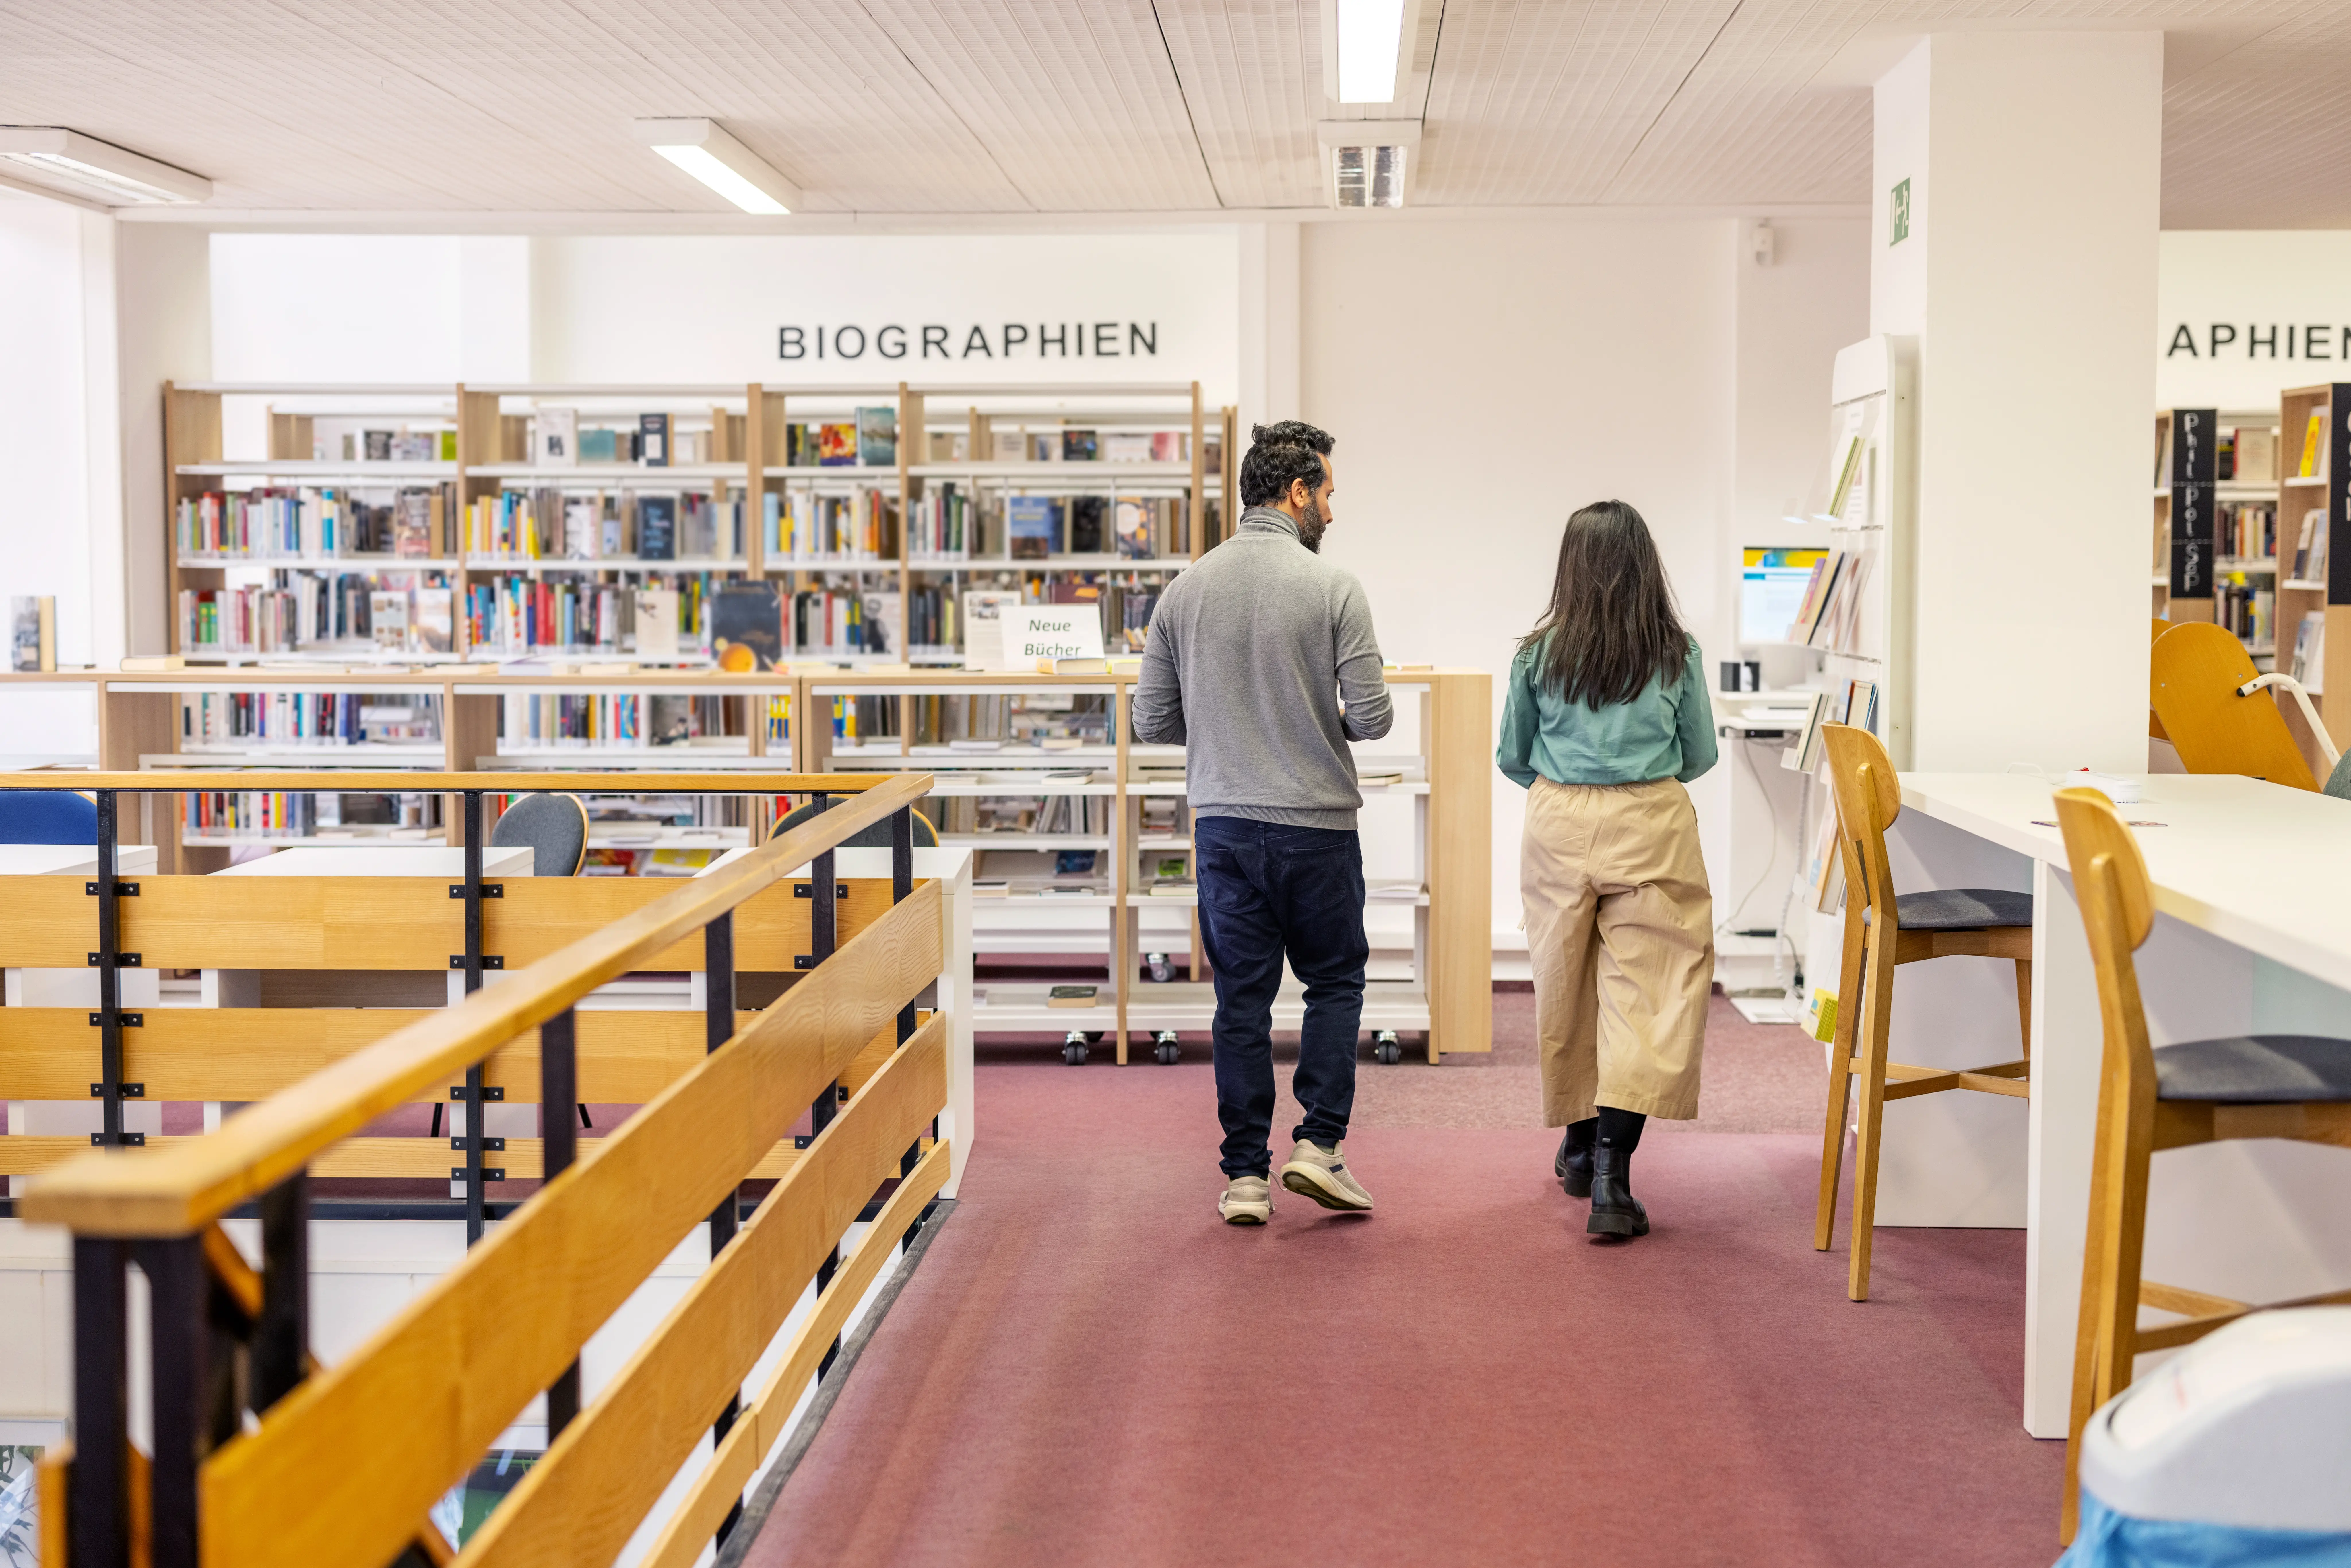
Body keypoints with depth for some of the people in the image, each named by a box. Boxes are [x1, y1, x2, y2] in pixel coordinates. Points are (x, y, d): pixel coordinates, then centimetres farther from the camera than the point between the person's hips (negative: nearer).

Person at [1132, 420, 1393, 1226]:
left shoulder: (1186, 588, 2)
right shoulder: (1333, 587, -10)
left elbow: (1154, 721, 4)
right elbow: (1372, 716, -12)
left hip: (1222, 822, 3)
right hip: (1315, 824, -3)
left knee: (1241, 996, 8)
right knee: (1336, 980, 14)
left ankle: (1246, 1173, 9)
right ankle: (1319, 1142, 4)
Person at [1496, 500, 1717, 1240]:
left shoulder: (1540, 654, -1)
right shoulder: (1677, 654, -1)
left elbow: (1512, 757, 9)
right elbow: (1700, 756, 9)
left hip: (1558, 825, 2)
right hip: (1651, 826, -1)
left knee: (1565, 986, 16)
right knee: (1645, 994, -2)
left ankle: (1580, 1147, 34)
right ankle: (1611, 1172, -15)